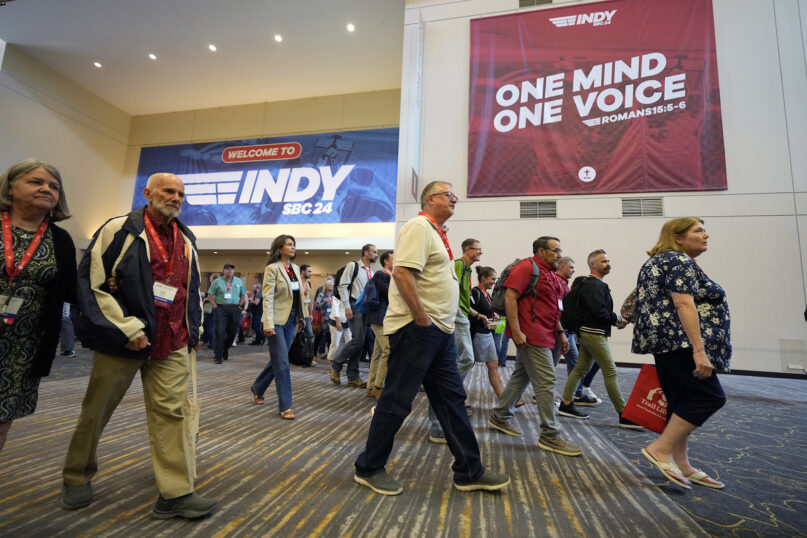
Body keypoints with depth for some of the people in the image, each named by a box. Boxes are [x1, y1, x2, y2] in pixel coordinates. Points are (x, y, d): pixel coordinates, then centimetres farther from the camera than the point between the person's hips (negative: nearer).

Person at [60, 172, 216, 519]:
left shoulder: (187, 240, 12)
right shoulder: (119, 230, -4)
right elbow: (93, 284, -9)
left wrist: (194, 332, 15)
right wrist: (127, 328, -15)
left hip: (172, 346, 4)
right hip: (123, 340, -3)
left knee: (171, 413, 1)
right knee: (96, 412, 15)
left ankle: (176, 494, 7)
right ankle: (77, 479, 39)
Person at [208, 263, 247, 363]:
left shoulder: (239, 281, 12)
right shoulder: (217, 281, 4)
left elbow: (243, 294, 17)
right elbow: (211, 294, 3)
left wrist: (240, 305, 5)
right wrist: (215, 306, -6)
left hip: (235, 309, 3)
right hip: (221, 308, -3)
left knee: (233, 332, 7)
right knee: (220, 332, -7)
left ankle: (225, 350, 31)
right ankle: (218, 356, 0)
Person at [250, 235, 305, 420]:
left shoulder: (295, 268, 11)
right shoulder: (272, 268, -9)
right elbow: (267, 298, -15)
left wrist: (301, 317, 14)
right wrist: (268, 324, -21)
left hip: (291, 320, 7)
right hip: (277, 320, -7)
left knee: (277, 361, 16)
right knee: (282, 363, -4)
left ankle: (257, 388, 39)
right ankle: (285, 406, 6)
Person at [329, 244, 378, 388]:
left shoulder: (372, 272, 17)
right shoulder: (353, 266, -2)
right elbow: (342, 285, -8)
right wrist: (347, 306, -14)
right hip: (355, 306, -7)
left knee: (360, 343, 5)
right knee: (358, 340, -15)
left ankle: (353, 377, 12)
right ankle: (335, 365, 5)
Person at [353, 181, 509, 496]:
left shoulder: (435, 232, 20)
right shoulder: (419, 226, -10)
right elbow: (402, 272, -24)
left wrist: (442, 323, 16)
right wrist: (422, 318, -22)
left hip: (439, 331, 10)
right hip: (416, 329, -10)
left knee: (452, 399, 13)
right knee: (397, 400, 1)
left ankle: (469, 472, 24)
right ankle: (369, 469, 20)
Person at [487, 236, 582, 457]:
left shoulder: (548, 274, 20)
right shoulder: (527, 267, -10)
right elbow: (510, 297, -18)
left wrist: (560, 333, 21)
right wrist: (516, 331, -23)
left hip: (542, 335, 10)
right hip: (531, 335, -10)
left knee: (521, 376, 16)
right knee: (546, 382, -6)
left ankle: (500, 417, 29)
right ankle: (550, 436, 5)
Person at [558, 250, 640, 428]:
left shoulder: (596, 284, 18)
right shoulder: (593, 284, -14)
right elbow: (599, 311, -22)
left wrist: (616, 318, 4)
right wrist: (617, 320, -7)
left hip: (588, 333, 11)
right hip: (594, 334, -11)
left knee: (580, 369, 13)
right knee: (610, 372, -5)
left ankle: (565, 405, 20)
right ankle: (624, 416, 2)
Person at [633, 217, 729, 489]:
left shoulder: (658, 261, 21)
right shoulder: (679, 262, -10)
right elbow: (685, 305, -21)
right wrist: (699, 350, -24)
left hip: (664, 342, 10)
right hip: (679, 342, -10)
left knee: (681, 401, 11)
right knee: (708, 395, -8)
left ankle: (680, 465, 17)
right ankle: (660, 449, -6)